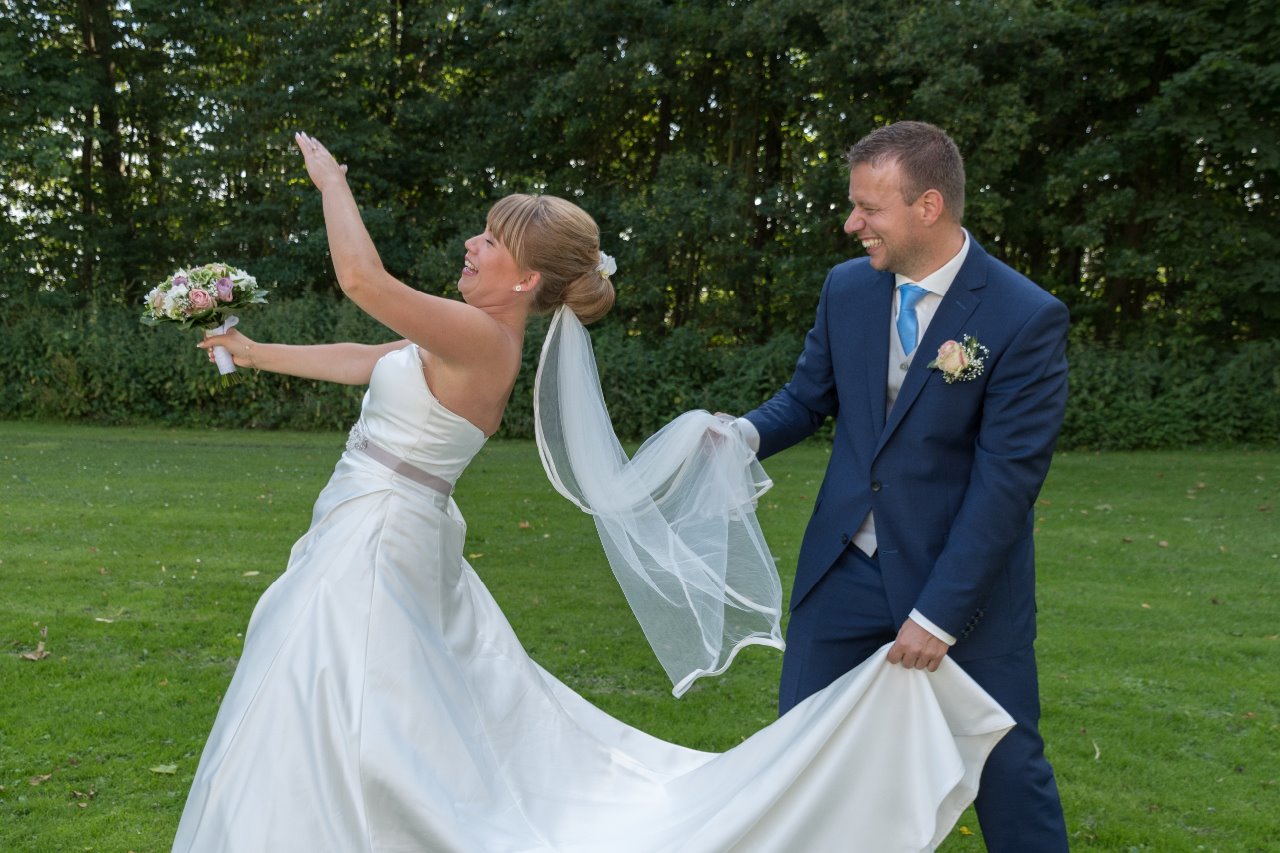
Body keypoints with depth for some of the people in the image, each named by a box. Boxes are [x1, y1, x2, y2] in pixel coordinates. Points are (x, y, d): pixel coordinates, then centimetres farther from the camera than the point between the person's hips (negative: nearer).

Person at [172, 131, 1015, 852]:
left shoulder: (480, 337, -19)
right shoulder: (464, 338, 9)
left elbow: (360, 277, -26)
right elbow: (362, 359, 21)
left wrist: (333, 180, -10)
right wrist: (257, 352, 27)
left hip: (376, 550, -9)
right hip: (371, 541, 9)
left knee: (333, 751, 0)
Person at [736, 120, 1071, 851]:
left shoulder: (1027, 318, -16)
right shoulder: (847, 288, 0)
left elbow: (1005, 481, -17)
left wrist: (938, 615, -18)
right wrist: (747, 433, -11)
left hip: (965, 575, -4)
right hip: (845, 569, 5)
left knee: (1005, 764, 7)